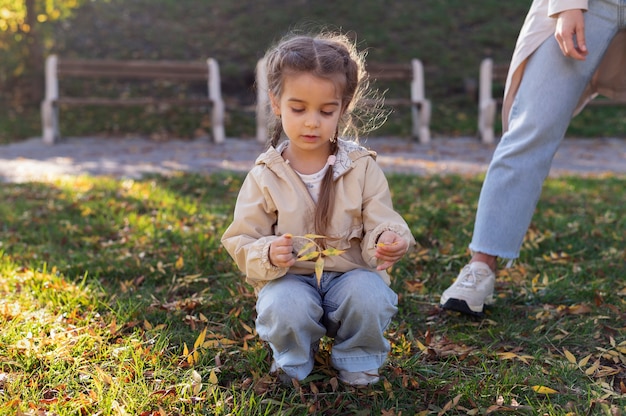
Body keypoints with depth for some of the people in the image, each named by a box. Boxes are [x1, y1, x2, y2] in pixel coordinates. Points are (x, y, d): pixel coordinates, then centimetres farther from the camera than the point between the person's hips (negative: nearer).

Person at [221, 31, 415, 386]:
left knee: (370, 295, -31)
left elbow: (382, 225, -7)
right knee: (284, 307, -32)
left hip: (351, 274, 1)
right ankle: (293, 359, 6)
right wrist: (268, 255, -27)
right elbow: (242, 242, -4)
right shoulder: (265, 175, -3)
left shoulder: (363, 167, -3)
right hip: (291, 280, 0)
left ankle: (358, 358, 4)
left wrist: (389, 242, -32)